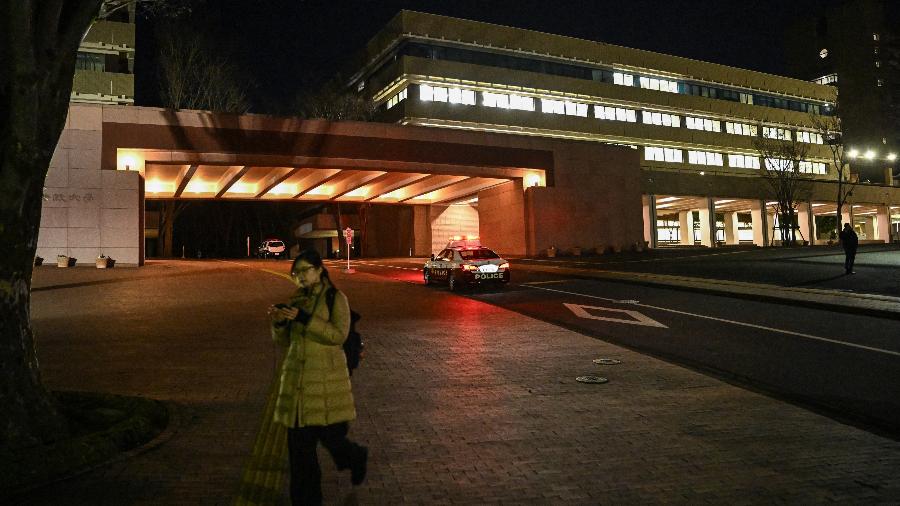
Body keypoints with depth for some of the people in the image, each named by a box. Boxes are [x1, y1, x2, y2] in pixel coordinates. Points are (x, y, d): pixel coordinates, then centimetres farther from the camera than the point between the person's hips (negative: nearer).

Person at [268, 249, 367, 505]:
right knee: (300, 443, 6)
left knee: (331, 434, -1)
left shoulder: (336, 299, -4)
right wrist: (279, 322, -7)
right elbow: (285, 340, 14)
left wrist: (304, 318, -22)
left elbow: (339, 335, -17)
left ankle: (356, 458, 35)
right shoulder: (295, 300, 11)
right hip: (297, 378, 5)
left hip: (326, 378, -5)